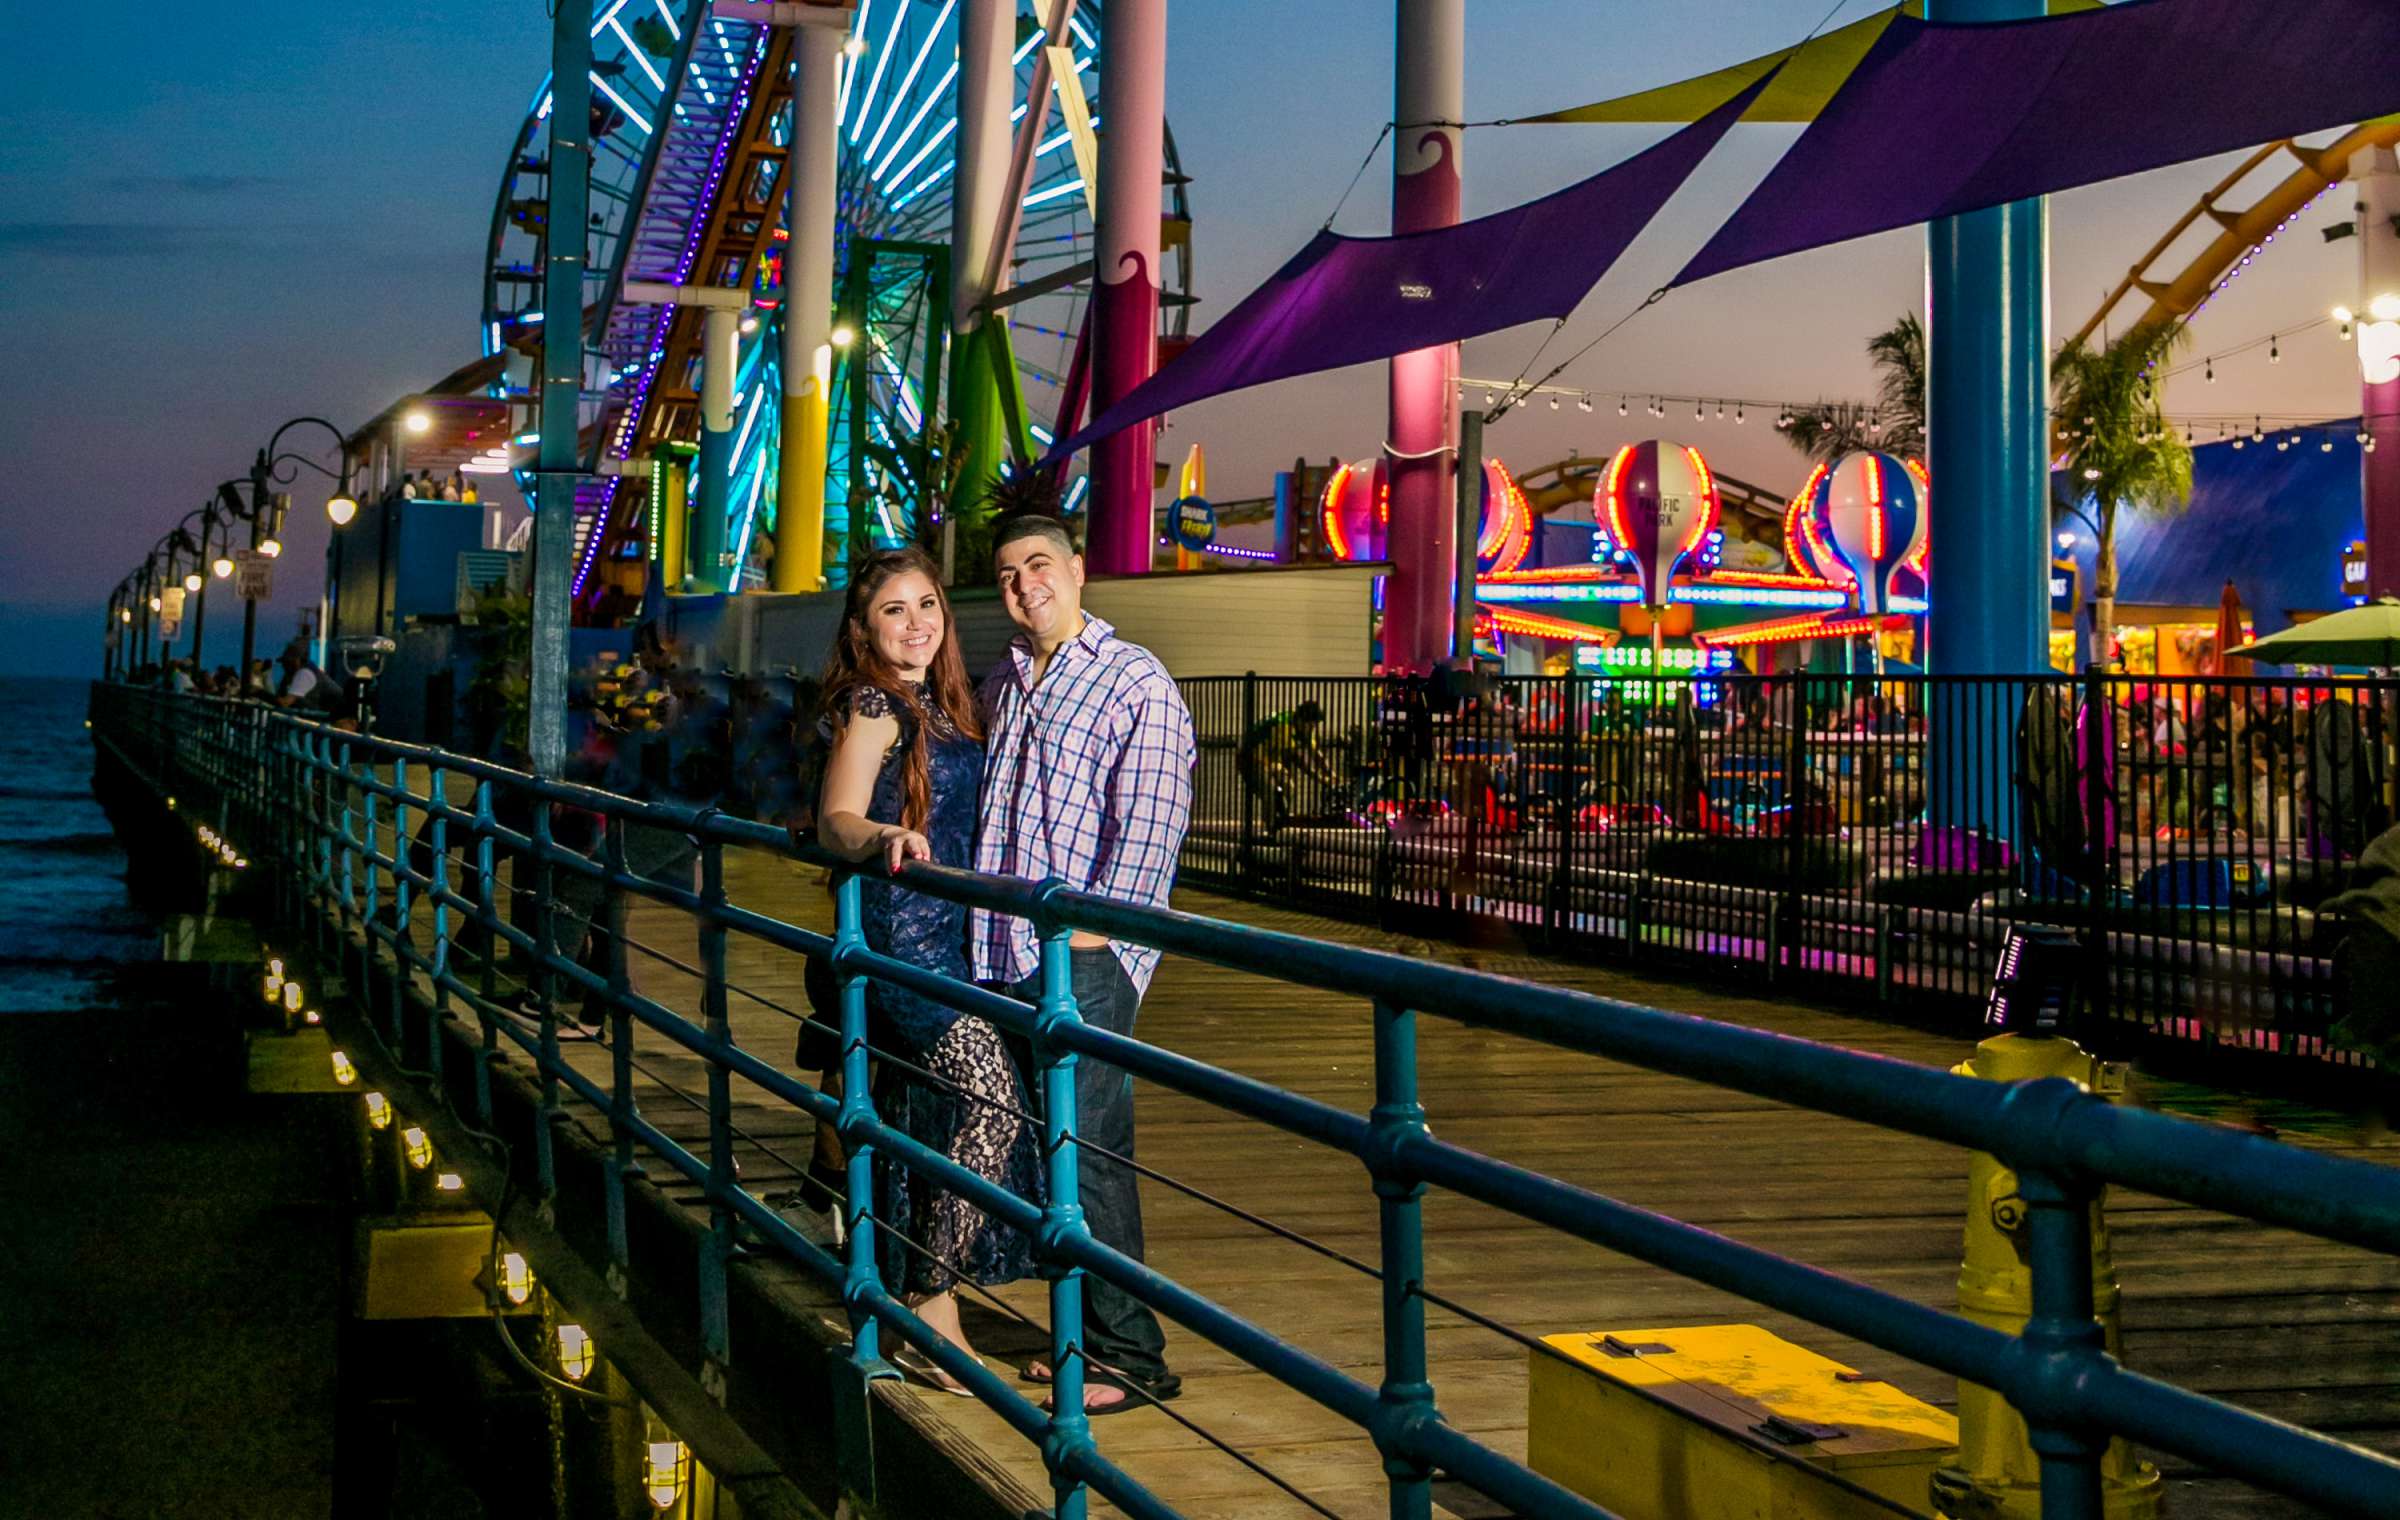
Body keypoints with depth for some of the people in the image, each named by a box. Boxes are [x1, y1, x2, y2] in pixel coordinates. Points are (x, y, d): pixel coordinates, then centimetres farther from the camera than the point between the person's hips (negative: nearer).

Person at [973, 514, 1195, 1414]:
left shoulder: (1136, 683, -4)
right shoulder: (1000, 688, 19)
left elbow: (1149, 827, -11)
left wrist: (1096, 929, -18)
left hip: (1087, 960, -7)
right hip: (1008, 957, 7)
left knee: (1087, 1152, -9)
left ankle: (1131, 1356, -1)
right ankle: (1084, 1337, 19)